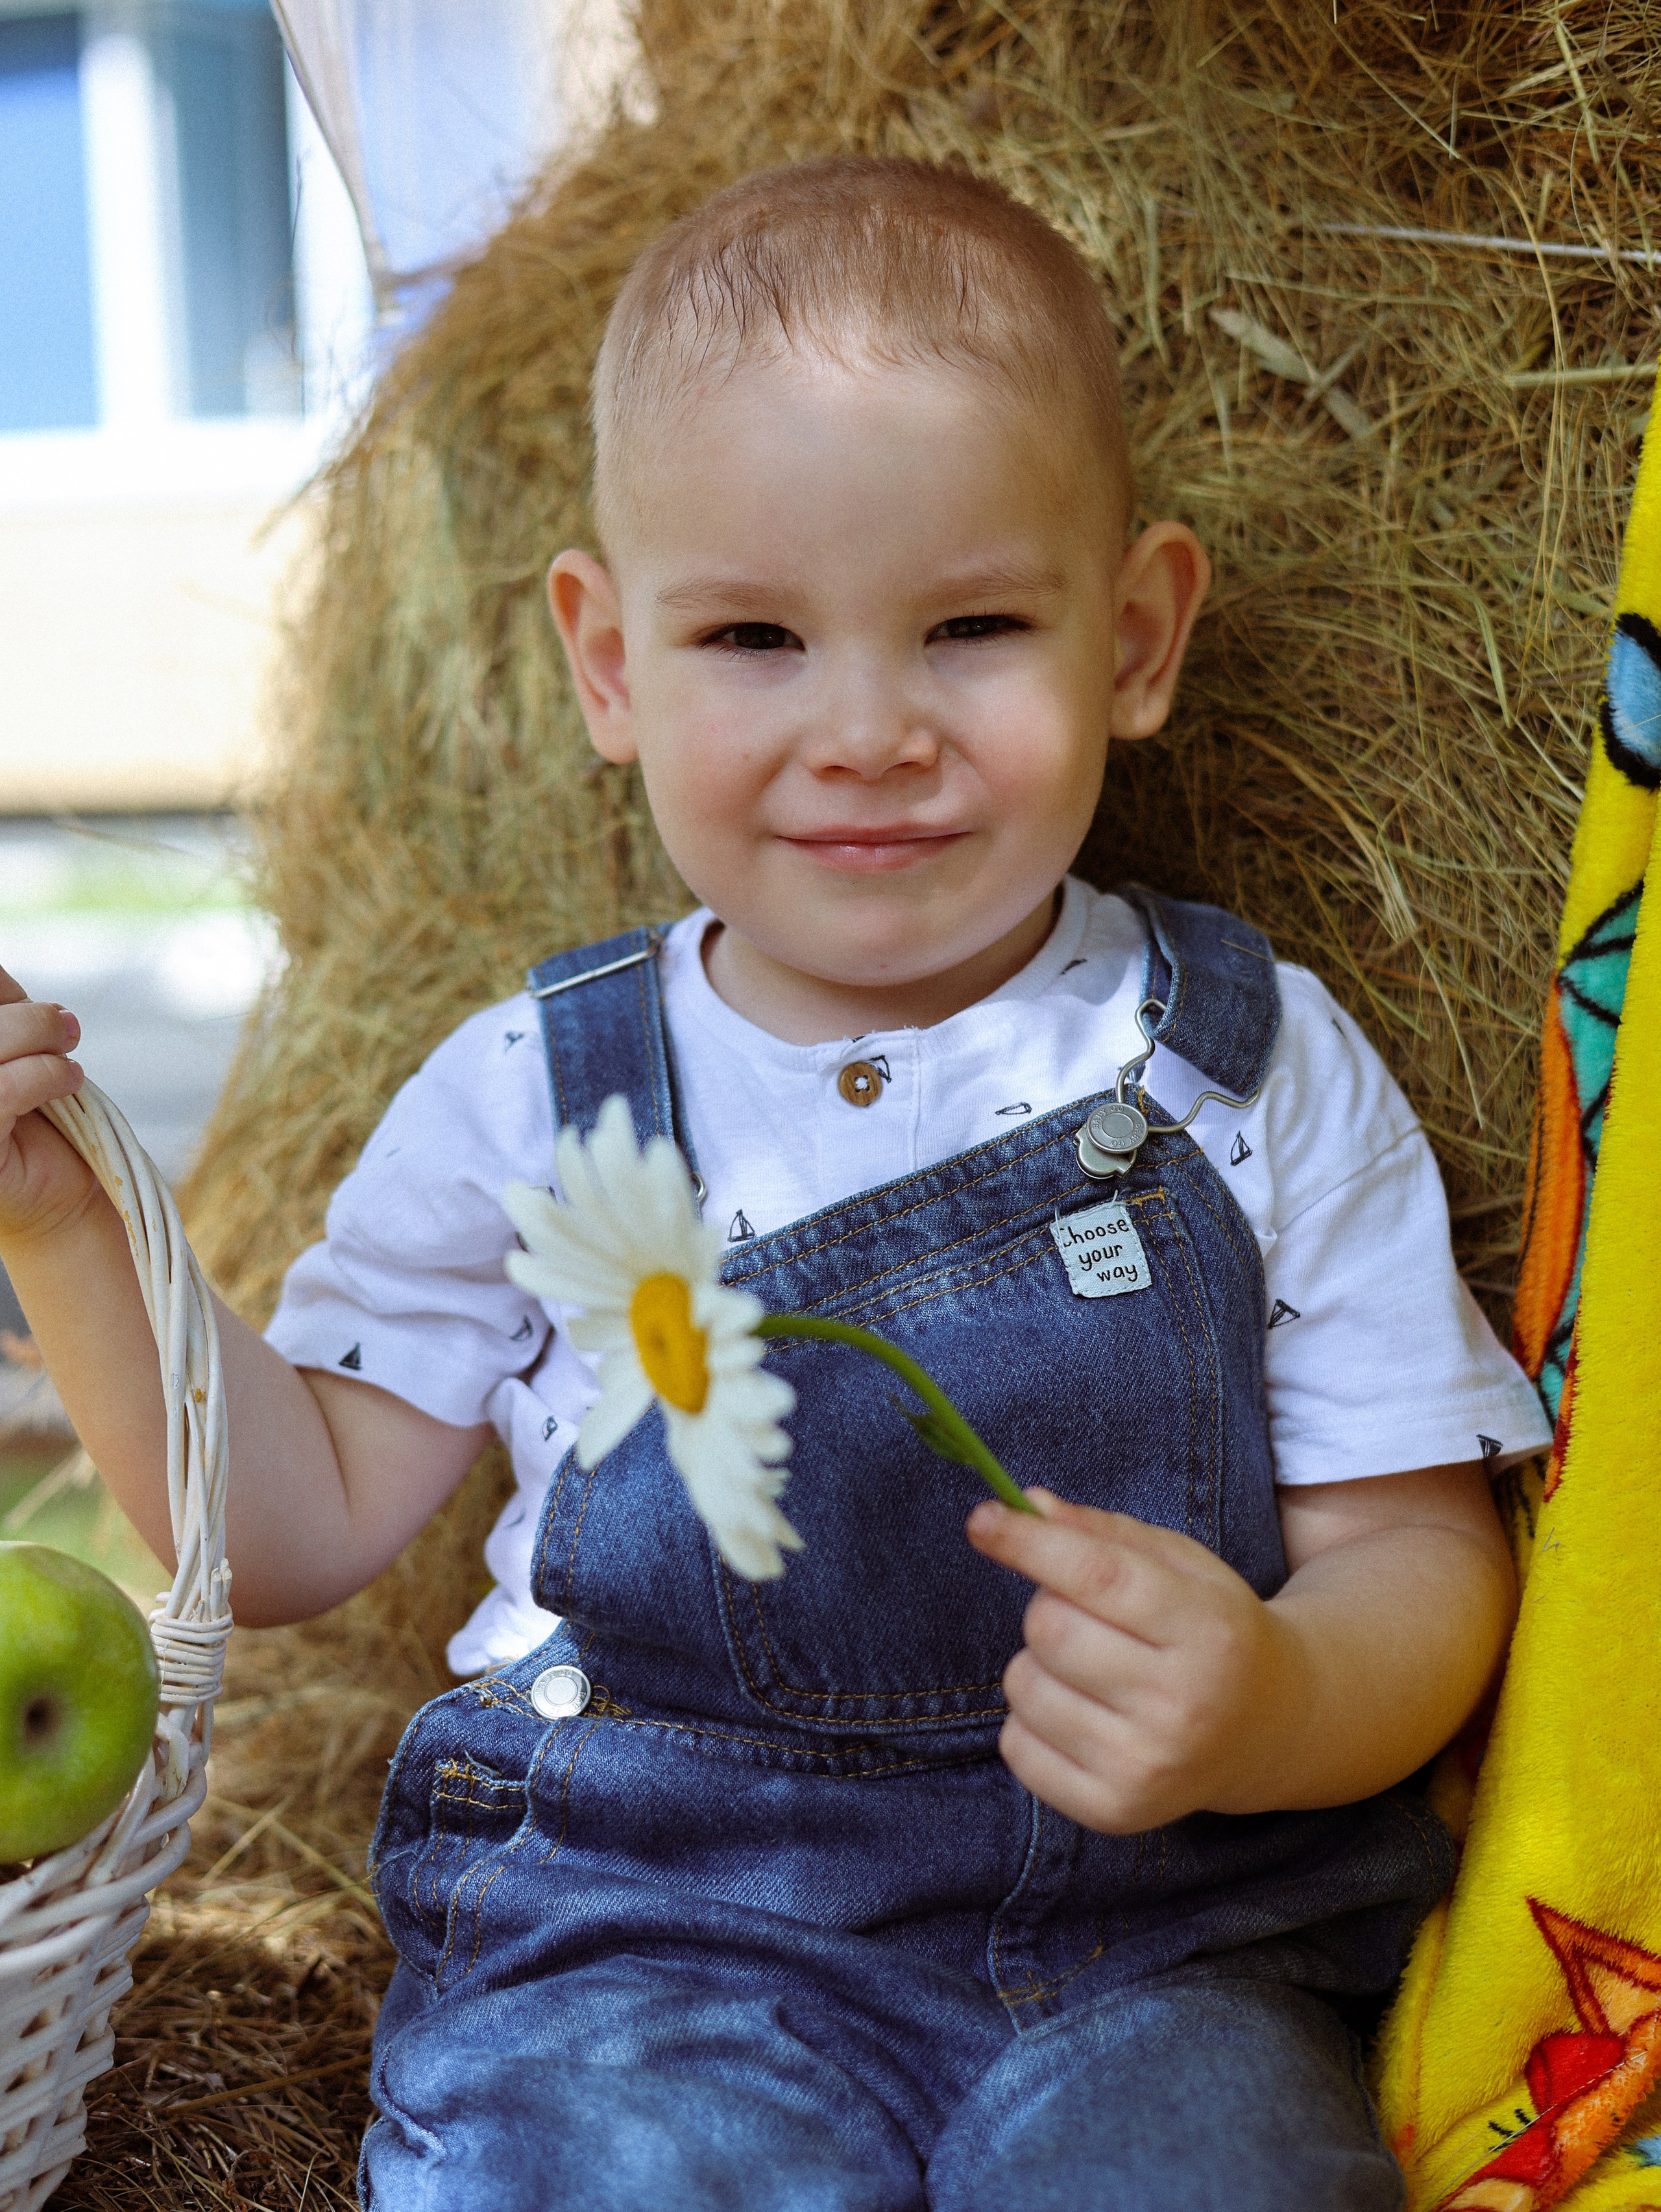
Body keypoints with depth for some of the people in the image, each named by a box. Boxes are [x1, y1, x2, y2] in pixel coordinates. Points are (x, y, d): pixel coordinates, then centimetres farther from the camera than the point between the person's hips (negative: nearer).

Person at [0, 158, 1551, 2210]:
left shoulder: (1257, 1067, 1)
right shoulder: (535, 1096, 3)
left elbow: (1412, 1546, 1)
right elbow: (297, 1522, 9)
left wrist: (1270, 1713, -21)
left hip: (1147, 1945, 0)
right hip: (638, 1926, 1)